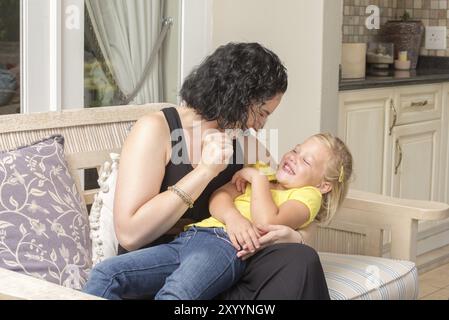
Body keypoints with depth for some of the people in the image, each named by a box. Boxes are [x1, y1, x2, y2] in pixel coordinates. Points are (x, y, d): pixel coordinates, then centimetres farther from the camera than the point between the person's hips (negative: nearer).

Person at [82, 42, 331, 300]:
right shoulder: (156, 129, -2)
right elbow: (130, 234, -12)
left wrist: (292, 236, -9)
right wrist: (205, 171, -14)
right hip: (155, 271, -3)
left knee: (300, 259, -23)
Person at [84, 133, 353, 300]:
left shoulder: (308, 195, 15)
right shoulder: (260, 176, 34)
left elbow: (267, 222, -6)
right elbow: (218, 198, 14)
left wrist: (257, 178, 6)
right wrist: (232, 217, -8)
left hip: (225, 246, -7)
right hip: (189, 237, 7)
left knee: (174, 294, -39)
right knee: (106, 274, -15)